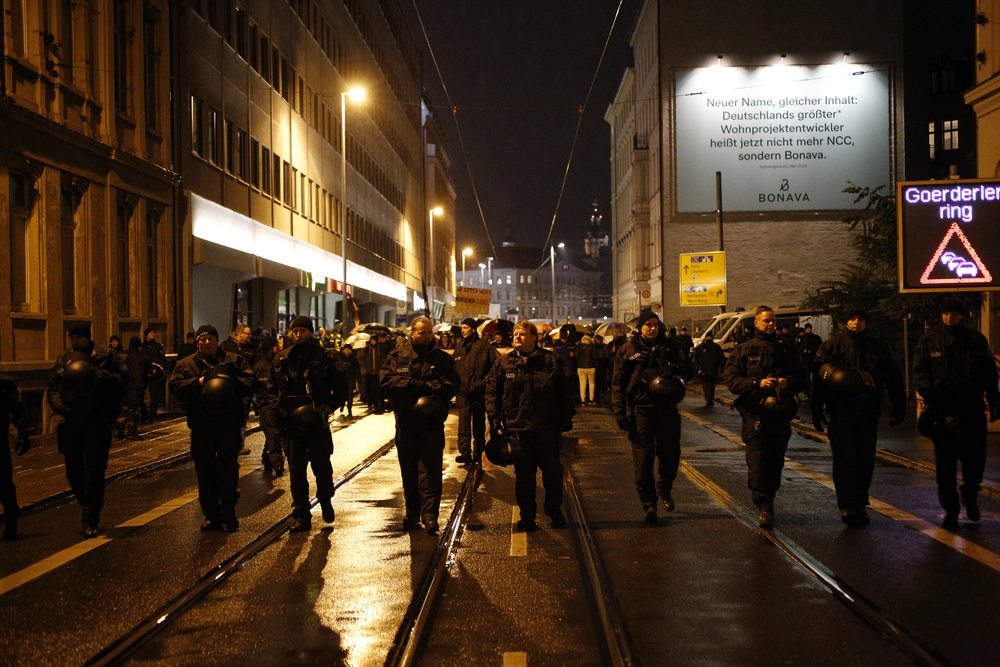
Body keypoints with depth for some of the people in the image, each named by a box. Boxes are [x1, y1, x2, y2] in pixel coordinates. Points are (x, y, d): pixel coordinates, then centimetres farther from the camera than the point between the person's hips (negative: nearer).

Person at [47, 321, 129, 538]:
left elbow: (123, 378, -8)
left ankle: (91, 520, 3)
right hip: (71, 423, 4)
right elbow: (53, 388, 12)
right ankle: (90, 508, 31)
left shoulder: (107, 357, 0)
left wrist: (98, 376, -22)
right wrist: (59, 406, -8)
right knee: (73, 471, 8)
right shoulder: (63, 359, 12)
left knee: (94, 471, -5)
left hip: (98, 423, -4)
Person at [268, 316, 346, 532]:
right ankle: (302, 516, 12)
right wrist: (279, 407, -2)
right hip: (291, 423, 3)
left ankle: (326, 501, 30)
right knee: (296, 469, 5)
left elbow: (341, 390, 0)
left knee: (322, 465, 2)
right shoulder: (282, 359, 8)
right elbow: (271, 389, 14)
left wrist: (327, 408, -11)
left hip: (318, 423, -3)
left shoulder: (326, 358, -2)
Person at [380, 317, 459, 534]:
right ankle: (411, 512, 24)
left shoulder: (443, 359, 5)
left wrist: (429, 387, -19)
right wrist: (415, 384, -15)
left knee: (430, 471, -8)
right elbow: (385, 379, -7)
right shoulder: (397, 356, 7)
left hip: (432, 424, -2)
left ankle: (430, 516, -8)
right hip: (405, 422, 2)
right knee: (408, 470, 11)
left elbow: (453, 384, -5)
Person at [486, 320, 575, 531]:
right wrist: (494, 420, -2)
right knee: (523, 473, 6)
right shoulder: (504, 363, 4)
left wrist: (567, 417, 1)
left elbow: (566, 389, 4)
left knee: (552, 471, 7)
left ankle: (555, 511, 23)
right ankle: (527, 515, 15)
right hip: (517, 427, 1)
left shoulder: (552, 360, 1)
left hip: (547, 427, -1)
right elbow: (492, 392, 5)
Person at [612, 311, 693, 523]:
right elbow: (618, 383, 2)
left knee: (671, 455, 10)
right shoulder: (628, 350, 3)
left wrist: (675, 368, -18)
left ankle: (664, 490, 38)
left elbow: (688, 371, 6)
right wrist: (619, 411, -7)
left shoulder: (671, 345, 9)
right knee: (643, 459, -1)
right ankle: (648, 505, 9)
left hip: (668, 409, 2)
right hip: (640, 411, -2)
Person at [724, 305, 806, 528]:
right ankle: (764, 507, -7)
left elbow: (800, 376, 13)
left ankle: (767, 503, 22)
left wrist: (789, 381, -10)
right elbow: (731, 380, -5)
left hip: (781, 416, 4)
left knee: (776, 462, 7)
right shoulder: (743, 351, 4)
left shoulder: (785, 351, 15)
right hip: (755, 415, -4)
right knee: (758, 462, -10)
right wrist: (758, 383, -18)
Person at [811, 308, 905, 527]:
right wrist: (816, 409, -2)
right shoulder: (832, 346, 3)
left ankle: (860, 505, 17)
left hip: (868, 413, 2)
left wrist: (899, 407, 8)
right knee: (844, 460, -8)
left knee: (865, 461, 6)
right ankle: (847, 506, -11)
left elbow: (893, 379, 13)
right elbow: (818, 379, 3)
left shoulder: (879, 348, 9)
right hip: (840, 412, -2)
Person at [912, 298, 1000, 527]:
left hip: (973, 410, 2)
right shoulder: (929, 340, 2)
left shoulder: (977, 340, 8)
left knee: (975, 457, 6)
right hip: (943, 410, -2)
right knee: (946, 461, 1)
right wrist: (930, 397, -16)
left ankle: (970, 497, 32)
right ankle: (950, 509, 11)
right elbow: (920, 373, -1)